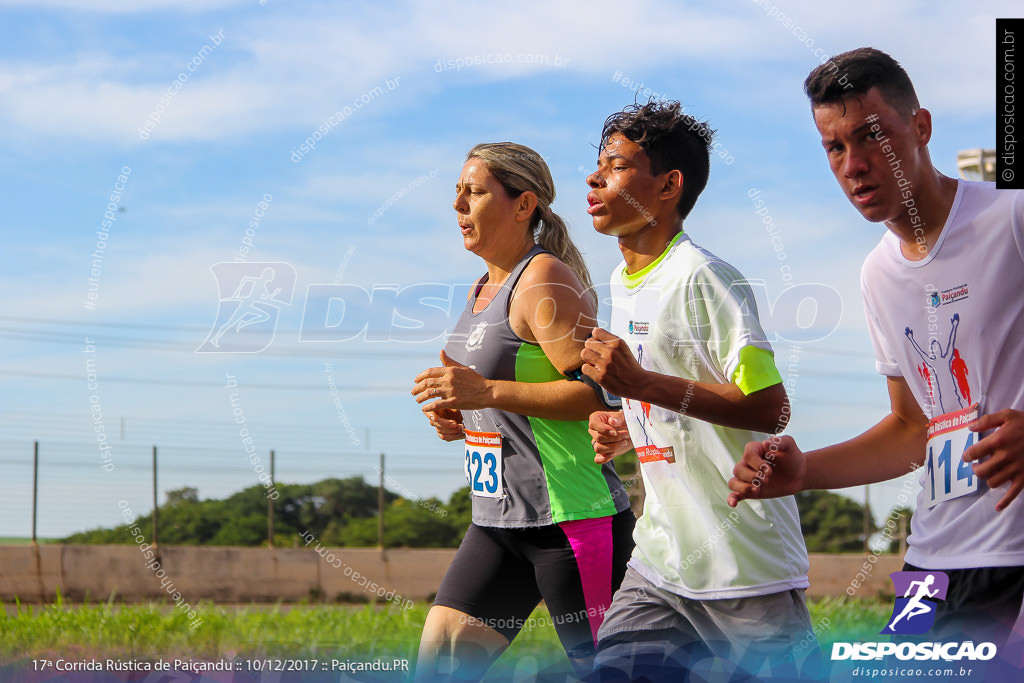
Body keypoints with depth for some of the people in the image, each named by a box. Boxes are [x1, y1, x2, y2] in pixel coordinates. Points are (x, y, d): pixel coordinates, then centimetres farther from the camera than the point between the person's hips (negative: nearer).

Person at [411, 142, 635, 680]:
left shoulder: (545, 279, -12)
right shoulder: (485, 288, 17)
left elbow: (599, 391, -21)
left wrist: (485, 392, -24)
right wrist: (455, 412, 7)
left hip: (573, 514, -9)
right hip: (498, 518, 9)